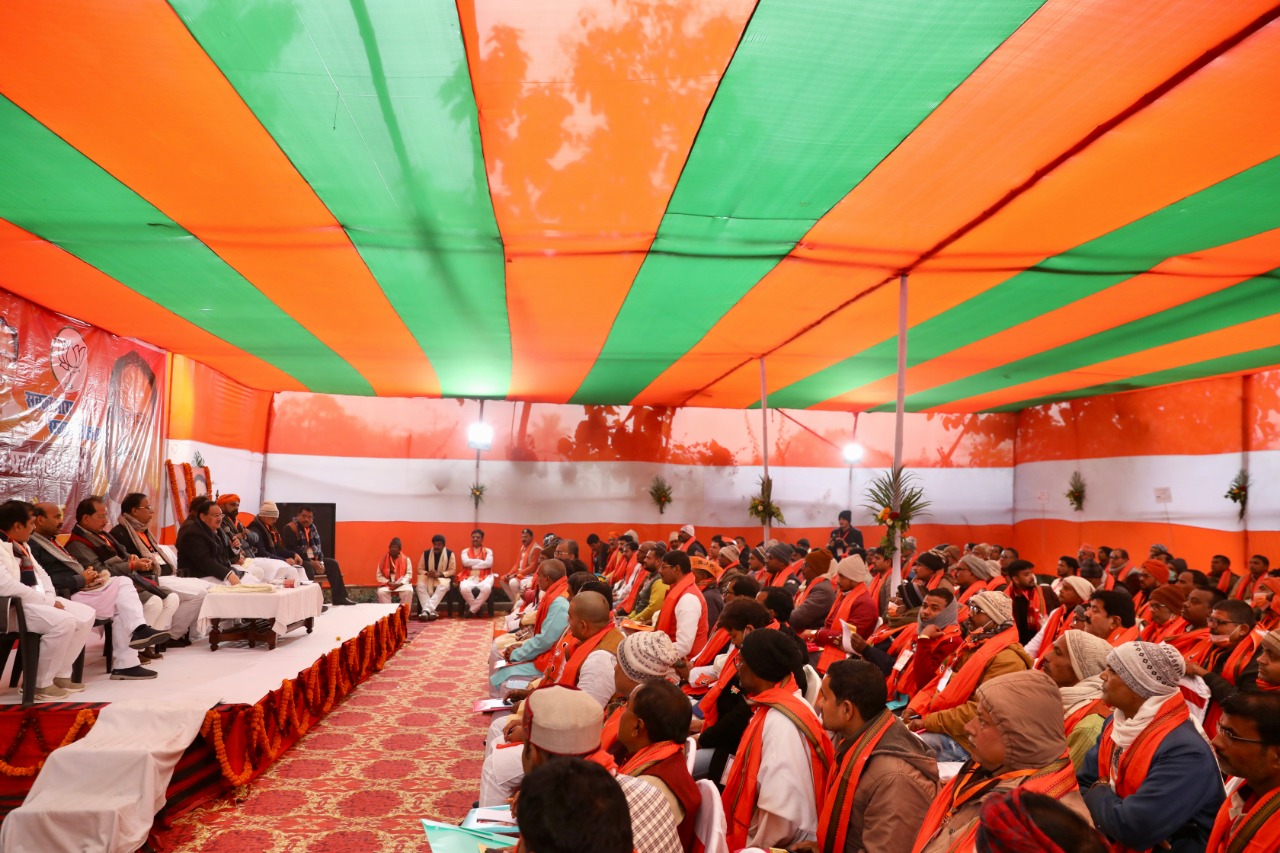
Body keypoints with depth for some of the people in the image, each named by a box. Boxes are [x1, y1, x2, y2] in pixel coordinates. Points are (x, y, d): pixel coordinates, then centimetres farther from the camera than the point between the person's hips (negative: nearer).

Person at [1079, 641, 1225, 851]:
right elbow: (1081, 785, 2)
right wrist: (1105, 802, -17)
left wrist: (1098, 794, -10)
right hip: (1113, 844, 6)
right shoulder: (1115, 722, 2)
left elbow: (1130, 828, -28)